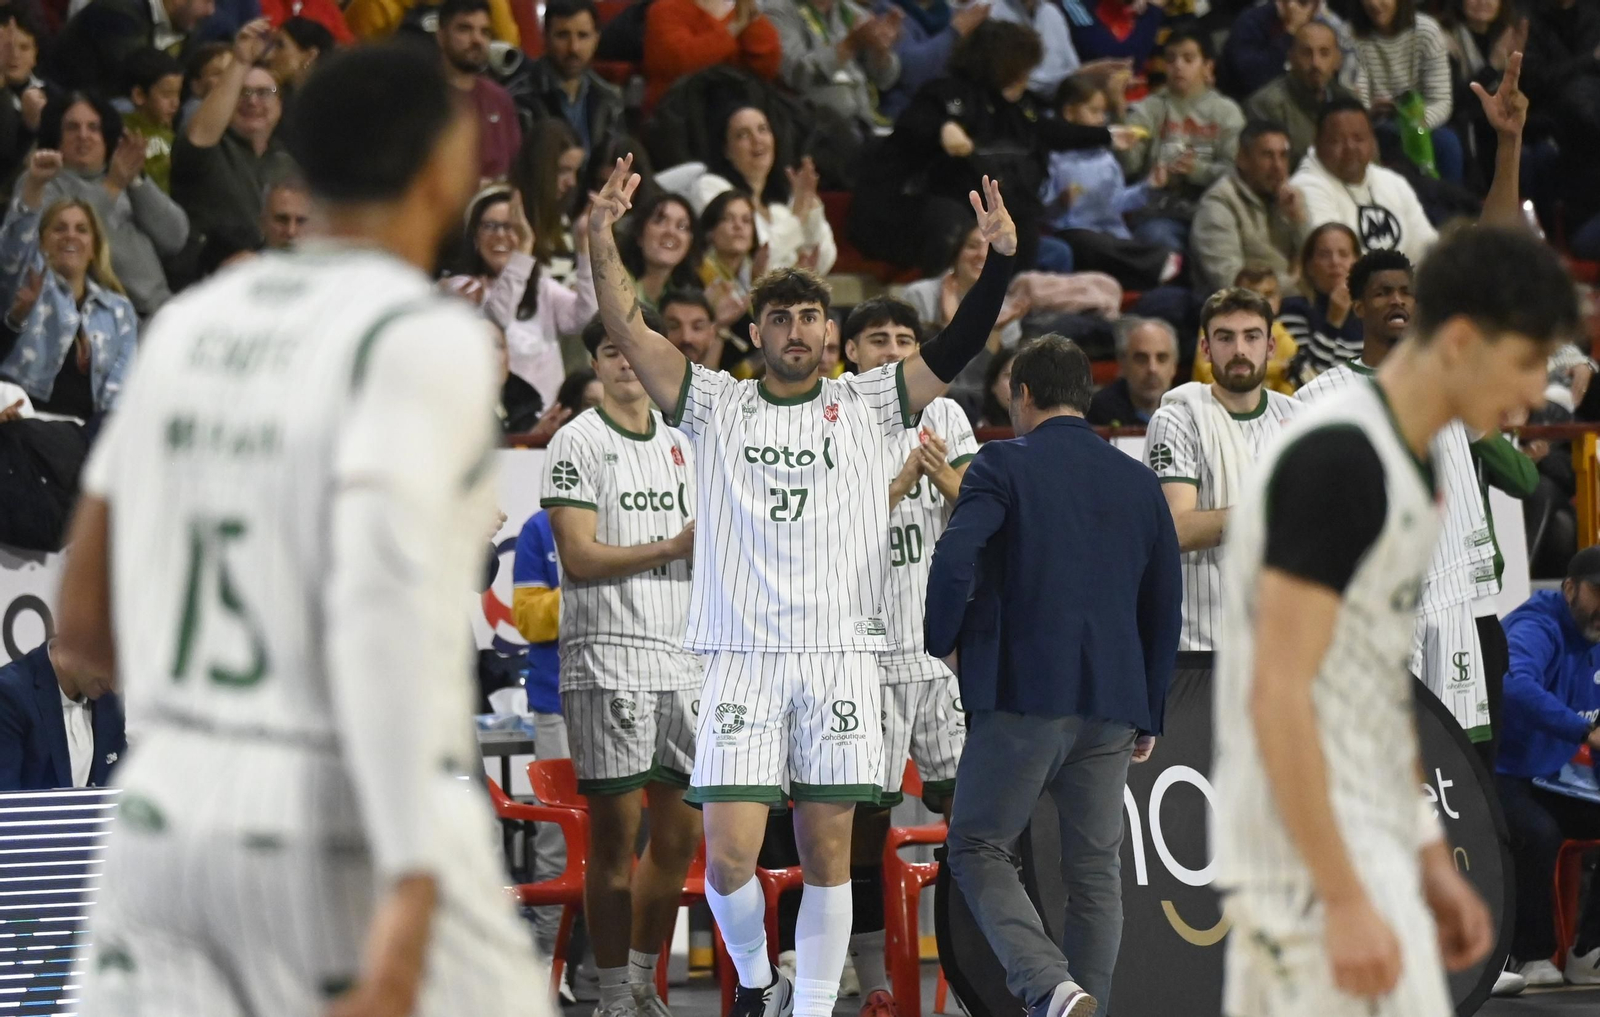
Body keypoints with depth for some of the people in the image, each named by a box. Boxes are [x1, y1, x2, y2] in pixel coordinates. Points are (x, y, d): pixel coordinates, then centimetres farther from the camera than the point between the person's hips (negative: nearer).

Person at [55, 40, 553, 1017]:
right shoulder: (427, 340, -12)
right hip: (371, 857, -6)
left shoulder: (192, 327, 11)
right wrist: (414, 898, -35)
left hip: (174, 834, 6)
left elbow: (85, 616, 15)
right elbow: (381, 604, -27)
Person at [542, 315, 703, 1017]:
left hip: (683, 661, 6)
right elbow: (580, 556, -12)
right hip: (609, 661, -6)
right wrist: (673, 547, -15)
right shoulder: (579, 442, -3)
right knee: (614, 835, -4)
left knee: (680, 833, 7)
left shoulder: (680, 442, 17)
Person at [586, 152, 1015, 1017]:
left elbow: (954, 351, 0)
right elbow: (629, 332, 0)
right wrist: (602, 241, -14)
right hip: (741, 655, -1)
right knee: (728, 855, -8)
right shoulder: (716, 405, 9)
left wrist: (1001, 261, -15)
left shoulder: (866, 404, 10)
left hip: (840, 654, 1)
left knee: (827, 854, 2)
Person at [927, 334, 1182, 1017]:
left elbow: (953, 563, -18)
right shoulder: (1139, 482, 13)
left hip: (1024, 692, -5)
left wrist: (943, 642, 0)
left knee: (977, 847, 3)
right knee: (1095, 870, 11)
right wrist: (1149, 716, 21)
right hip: (1112, 703, 5)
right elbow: (1165, 609, 15)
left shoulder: (1002, 466, -3)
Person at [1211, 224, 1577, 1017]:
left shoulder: (1404, 467, 14)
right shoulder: (1337, 462, -17)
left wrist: (1430, 860, 21)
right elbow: (1278, 697, -21)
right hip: (1317, 858, -10)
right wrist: (1345, 900, -23)